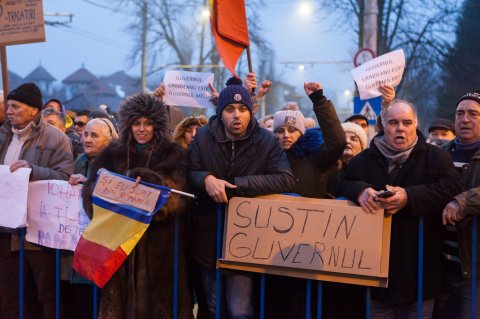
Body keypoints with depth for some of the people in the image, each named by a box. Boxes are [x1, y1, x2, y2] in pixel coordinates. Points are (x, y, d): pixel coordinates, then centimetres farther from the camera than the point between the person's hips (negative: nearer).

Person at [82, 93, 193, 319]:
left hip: (157, 238, -2)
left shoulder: (172, 154, 6)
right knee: (118, 296, 1)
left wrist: (136, 178, -25)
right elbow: (94, 186, 2)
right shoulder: (113, 153, 14)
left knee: (154, 296, -1)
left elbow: (175, 192, -10)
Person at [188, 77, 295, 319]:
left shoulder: (266, 141, -7)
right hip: (208, 235, 3)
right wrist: (206, 179, -25)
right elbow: (188, 174, -2)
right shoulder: (203, 137, -1)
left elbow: (286, 180, -18)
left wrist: (236, 184, -22)